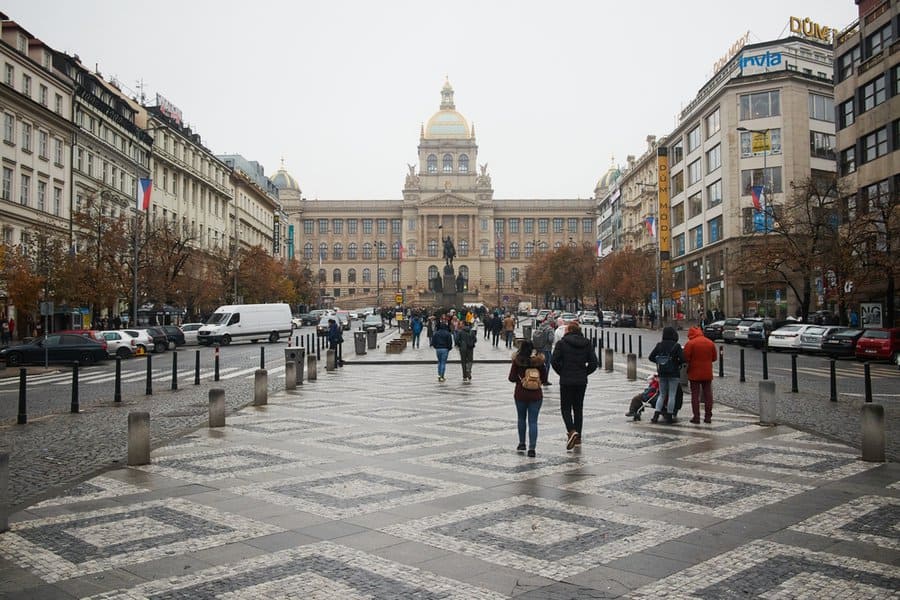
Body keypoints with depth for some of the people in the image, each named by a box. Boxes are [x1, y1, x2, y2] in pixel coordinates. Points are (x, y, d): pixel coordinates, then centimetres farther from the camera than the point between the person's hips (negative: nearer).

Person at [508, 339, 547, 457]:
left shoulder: (517, 361, -9)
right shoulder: (538, 361, -6)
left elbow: (511, 378, -6)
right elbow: (544, 378, 0)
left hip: (521, 394, 0)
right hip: (536, 394, 0)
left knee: (521, 418, 20)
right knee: (533, 421, 2)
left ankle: (522, 443, 28)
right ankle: (532, 448, -5)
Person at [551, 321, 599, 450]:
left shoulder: (562, 343, -8)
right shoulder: (587, 343, 3)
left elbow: (554, 361, -13)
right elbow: (594, 363, -1)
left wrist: (562, 373, 2)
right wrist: (584, 373, 10)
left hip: (566, 381, -4)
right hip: (582, 381, 4)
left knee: (565, 408, 6)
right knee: (578, 408, 15)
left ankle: (572, 431, -18)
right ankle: (578, 438, 18)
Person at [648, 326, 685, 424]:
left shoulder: (659, 345, 0)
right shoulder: (676, 346, -10)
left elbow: (651, 357, 0)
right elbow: (682, 359, -16)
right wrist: (677, 363, 4)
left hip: (662, 373, 4)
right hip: (674, 374, -4)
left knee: (662, 395, 13)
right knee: (671, 395, 4)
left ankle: (656, 416, 3)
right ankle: (669, 417, 6)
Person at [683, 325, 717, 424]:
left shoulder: (690, 343, -12)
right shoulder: (711, 343, 4)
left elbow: (685, 358, -14)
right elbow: (714, 358, 10)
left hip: (694, 373, -4)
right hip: (707, 373, 4)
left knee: (695, 395, 2)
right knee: (708, 394, 10)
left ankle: (696, 416, 0)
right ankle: (708, 416, 11)